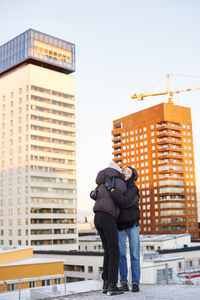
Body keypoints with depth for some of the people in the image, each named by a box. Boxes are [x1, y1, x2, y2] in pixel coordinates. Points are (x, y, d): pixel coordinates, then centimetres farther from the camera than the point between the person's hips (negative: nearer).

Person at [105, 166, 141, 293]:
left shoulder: (133, 188, -18)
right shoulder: (117, 185, -3)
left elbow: (123, 201, -36)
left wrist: (112, 188, -36)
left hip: (132, 224, -3)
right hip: (119, 225, 3)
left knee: (134, 254, -4)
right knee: (121, 254, 0)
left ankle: (135, 283, 4)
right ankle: (124, 281, 9)